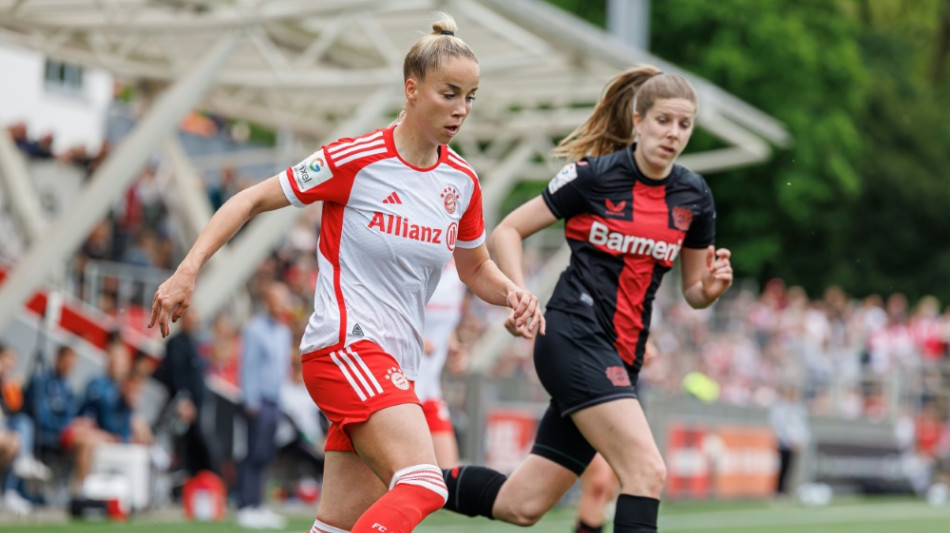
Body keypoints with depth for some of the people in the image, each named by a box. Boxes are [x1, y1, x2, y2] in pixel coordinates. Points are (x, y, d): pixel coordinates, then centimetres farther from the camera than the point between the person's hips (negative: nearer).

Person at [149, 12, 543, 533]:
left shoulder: (462, 181, 9)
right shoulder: (356, 159, -8)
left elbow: (475, 268, 25)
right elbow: (252, 199, -2)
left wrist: (513, 294, 3)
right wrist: (188, 270, -10)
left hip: (394, 366, 7)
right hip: (345, 347, -7)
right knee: (422, 486, -27)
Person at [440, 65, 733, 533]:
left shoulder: (694, 196, 9)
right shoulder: (594, 174, -5)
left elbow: (692, 291, 18)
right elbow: (508, 231, 1)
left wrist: (710, 287, -5)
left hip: (620, 357, 6)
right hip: (574, 338, -6)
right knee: (647, 470, -24)